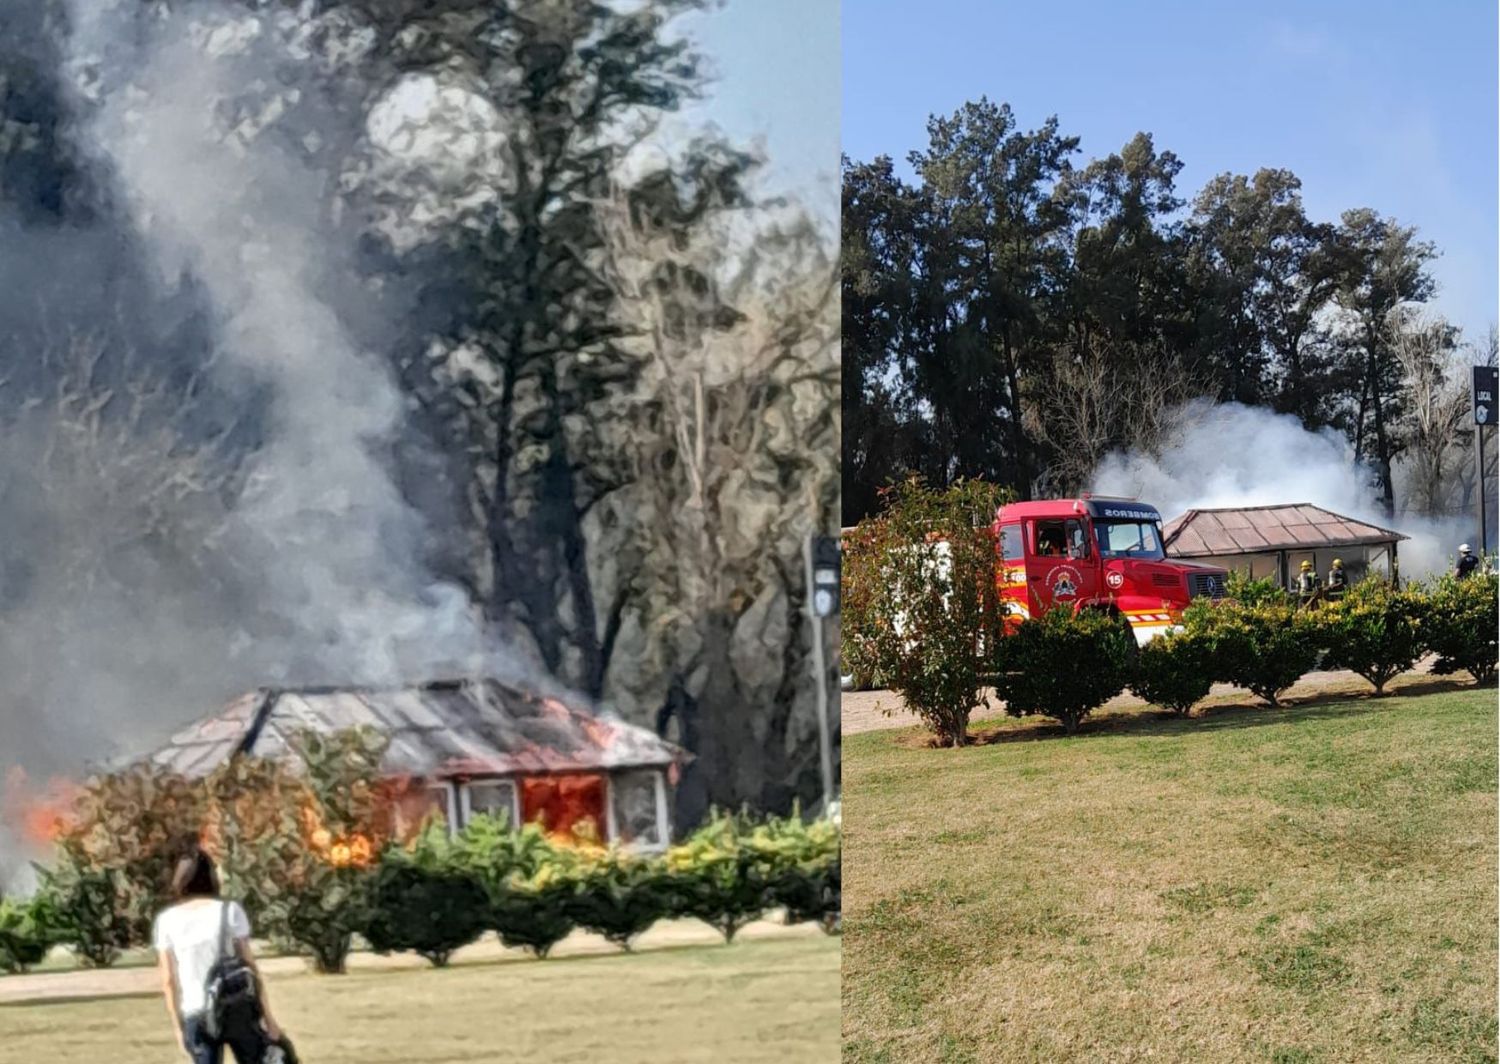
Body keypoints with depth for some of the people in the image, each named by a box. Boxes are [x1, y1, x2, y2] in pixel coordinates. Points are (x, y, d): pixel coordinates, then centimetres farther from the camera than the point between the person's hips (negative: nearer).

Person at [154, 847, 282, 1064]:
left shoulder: (166, 921, 2)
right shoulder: (230, 911, -3)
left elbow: (168, 981, 2)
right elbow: (250, 967, -4)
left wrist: (179, 1028, 10)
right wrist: (268, 1019, 0)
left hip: (196, 1016, 1)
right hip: (237, 1011, -1)